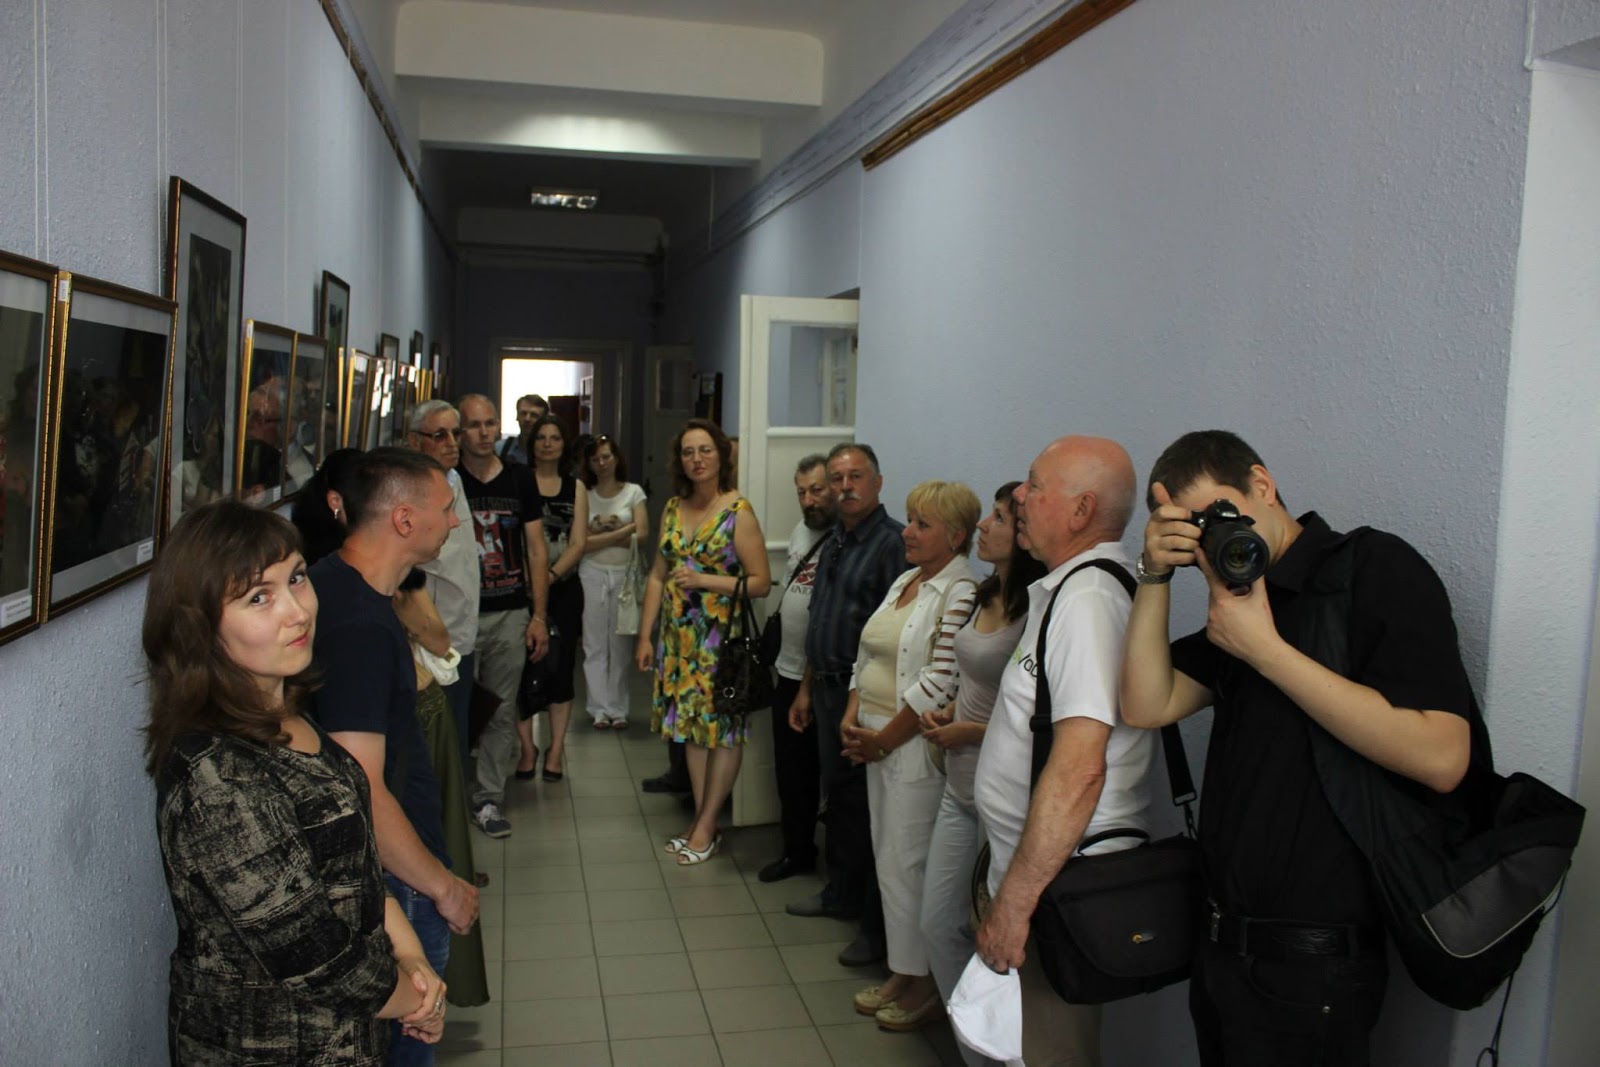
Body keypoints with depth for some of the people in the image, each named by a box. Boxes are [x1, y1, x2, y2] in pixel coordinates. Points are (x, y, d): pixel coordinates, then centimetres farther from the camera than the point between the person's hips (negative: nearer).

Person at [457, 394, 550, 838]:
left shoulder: (520, 478, 7)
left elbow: (536, 550, 9)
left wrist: (539, 616, 4)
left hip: (510, 614, 2)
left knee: (501, 710, 6)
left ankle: (487, 800, 16)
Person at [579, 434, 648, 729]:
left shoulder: (633, 492, 4)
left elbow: (642, 536, -6)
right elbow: (580, 543, -5)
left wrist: (599, 536, -7)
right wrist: (622, 531, -8)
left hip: (625, 574, 0)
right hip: (593, 574, 0)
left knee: (621, 644, 2)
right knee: (595, 644, 2)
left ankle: (618, 709, 10)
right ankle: (599, 708, 10)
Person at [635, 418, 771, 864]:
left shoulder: (738, 511, -9)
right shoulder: (673, 509, 8)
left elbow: (760, 582, -12)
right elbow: (657, 576, 11)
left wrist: (704, 580, -19)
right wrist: (645, 636, 7)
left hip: (722, 636, -6)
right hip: (680, 635, 6)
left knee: (723, 729, 2)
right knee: (692, 725, 11)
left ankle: (706, 826, 12)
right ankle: (701, 820, 22)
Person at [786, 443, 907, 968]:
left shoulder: (893, 542, -14)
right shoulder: (833, 544, 14)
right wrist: (806, 688, 21)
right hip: (828, 689, 9)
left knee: (868, 803, -1)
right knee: (838, 795, 19)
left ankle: (878, 925, 10)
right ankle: (841, 893, 35)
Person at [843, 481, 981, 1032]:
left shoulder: (961, 593, -16)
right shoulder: (905, 580, 12)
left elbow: (940, 684, -21)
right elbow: (867, 655, 16)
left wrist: (883, 740, -15)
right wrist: (852, 717, 3)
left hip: (916, 746, -8)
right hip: (876, 741, 9)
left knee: (908, 863, -1)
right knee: (888, 857, 14)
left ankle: (928, 986, 16)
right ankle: (901, 973, 27)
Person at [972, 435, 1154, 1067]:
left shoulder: (1088, 596, -21)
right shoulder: (1067, 587, 12)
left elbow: (1079, 768, -28)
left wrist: (1014, 902, -25)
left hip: (1056, 892, -10)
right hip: (1027, 874, 10)